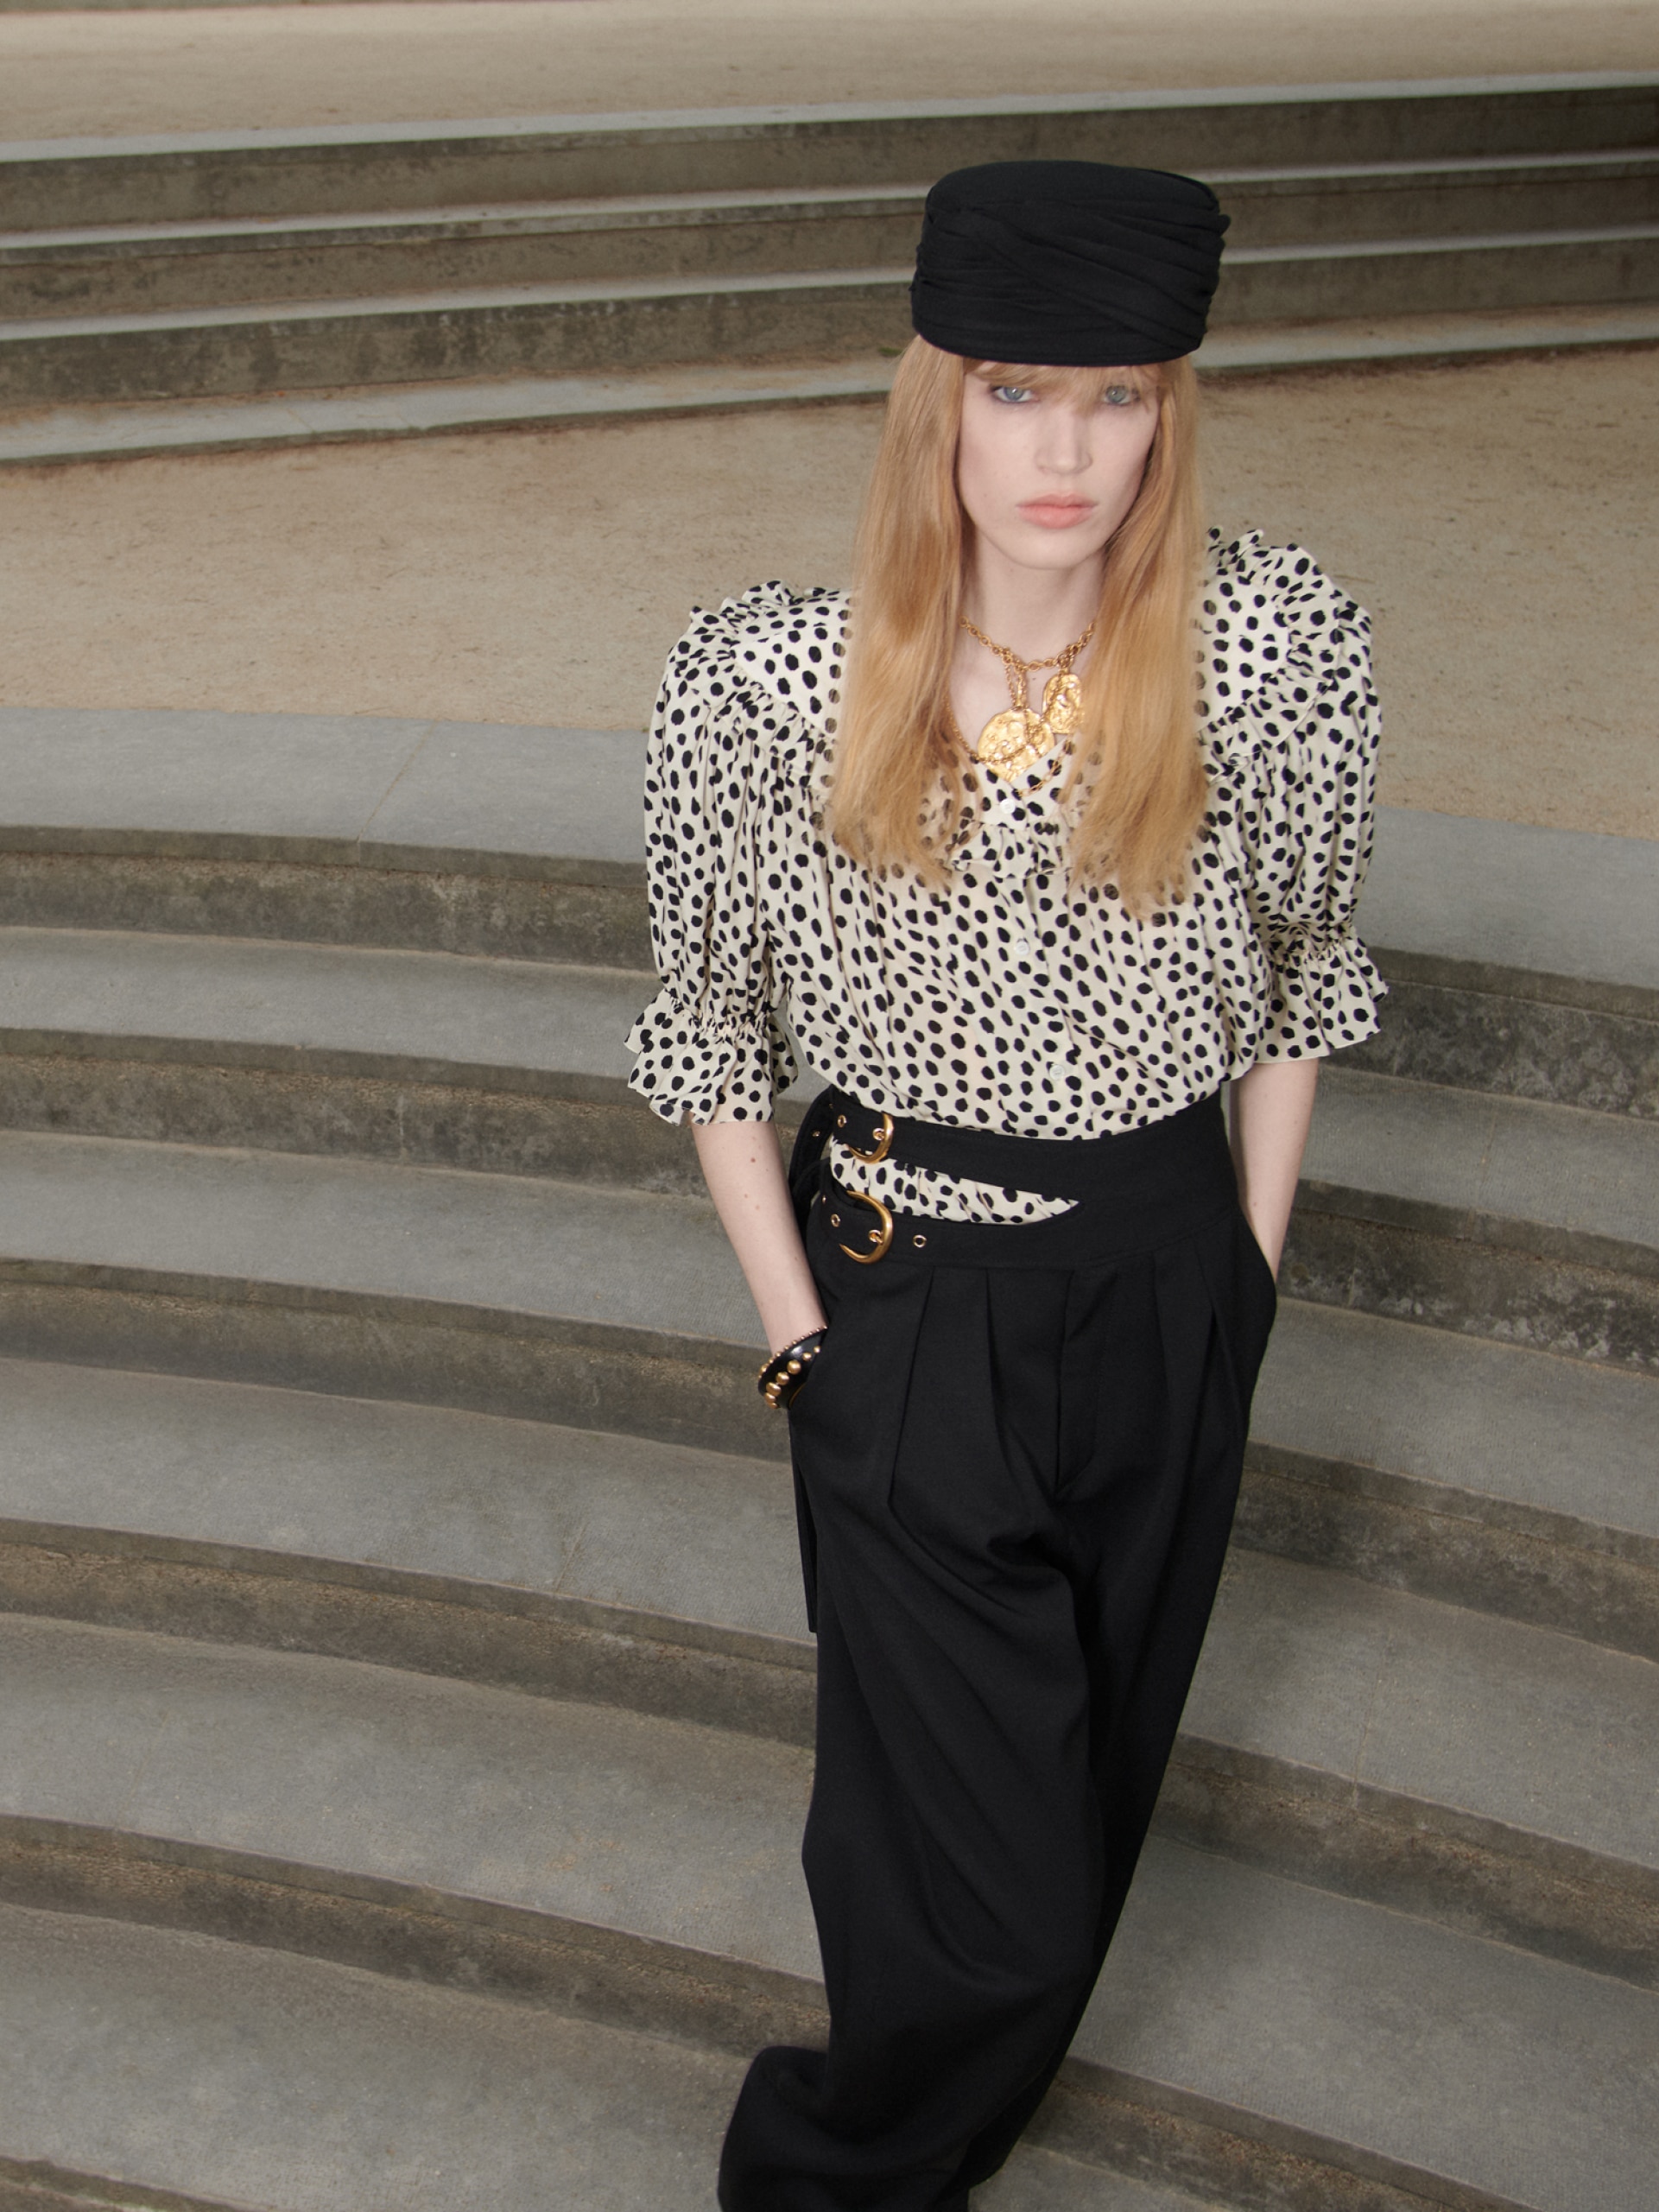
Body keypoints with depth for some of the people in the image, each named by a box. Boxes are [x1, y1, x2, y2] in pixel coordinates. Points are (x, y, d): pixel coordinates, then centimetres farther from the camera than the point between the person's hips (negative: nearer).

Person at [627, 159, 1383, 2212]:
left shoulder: (1280, 647, -13)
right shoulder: (767, 682, -17)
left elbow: (1301, 966, 3)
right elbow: (712, 1029, -4)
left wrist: (1249, 1267, 4)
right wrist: (798, 1332, -4)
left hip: (1168, 1289, 3)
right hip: (904, 1299, -2)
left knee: (1092, 1767, 23)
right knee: (996, 1880, 2)